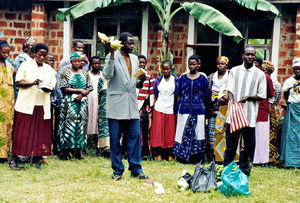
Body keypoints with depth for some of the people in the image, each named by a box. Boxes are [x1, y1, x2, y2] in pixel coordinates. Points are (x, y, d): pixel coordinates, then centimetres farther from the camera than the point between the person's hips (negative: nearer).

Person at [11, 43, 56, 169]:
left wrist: (46, 88, -13)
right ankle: (14, 159, 2)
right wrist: (32, 83, -18)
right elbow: (18, 82, -3)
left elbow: (52, 87, 10)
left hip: (42, 106, 3)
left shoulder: (49, 69, 13)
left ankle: (37, 159, 7)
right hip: (26, 104, -3)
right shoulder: (25, 65, 4)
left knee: (40, 133, 1)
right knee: (21, 132, -3)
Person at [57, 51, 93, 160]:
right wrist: (79, 90, -11)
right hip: (69, 102, -3)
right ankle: (66, 151, -7)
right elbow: (64, 88, -6)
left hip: (82, 102, 3)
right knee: (69, 123, -9)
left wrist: (82, 94, -11)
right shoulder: (66, 73, 4)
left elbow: (89, 88, 8)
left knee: (81, 123, 0)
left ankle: (78, 150, 4)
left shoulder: (85, 74, 14)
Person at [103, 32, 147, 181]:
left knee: (135, 136, 3)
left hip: (131, 104, 5)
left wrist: (141, 81, -2)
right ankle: (117, 170, 11)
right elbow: (107, 75, -18)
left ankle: (136, 169, 11)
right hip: (116, 104, -5)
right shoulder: (112, 57, -1)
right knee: (115, 139, 1)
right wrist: (112, 55, -23)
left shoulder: (134, 59, 16)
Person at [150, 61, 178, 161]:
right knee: (158, 132, -2)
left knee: (170, 133, 2)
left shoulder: (176, 80, 1)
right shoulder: (158, 80, 7)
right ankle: (158, 154, 2)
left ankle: (169, 154, 9)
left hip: (171, 110, -1)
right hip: (159, 109, 1)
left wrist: (176, 109, 0)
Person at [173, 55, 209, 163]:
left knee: (197, 132, 0)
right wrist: (179, 106, 4)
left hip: (198, 110, -1)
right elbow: (179, 95, 12)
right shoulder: (183, 78, 9)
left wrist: (205, 109, 2)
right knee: (184, 132, -1)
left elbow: (205, 96, 7)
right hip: (184, 109, 1)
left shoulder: (202, 78, 6)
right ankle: (182, 155, 4)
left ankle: (196, 157, 6)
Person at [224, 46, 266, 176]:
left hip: (250, 116, 0)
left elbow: (262, 96, 5)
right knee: (231, 142, 6)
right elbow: (230, 90, 3)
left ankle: (243, 170, 19)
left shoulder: (260, 74, 4)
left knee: (248, 144, 5)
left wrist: (248, 97, -12)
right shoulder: (234, 71, 8)